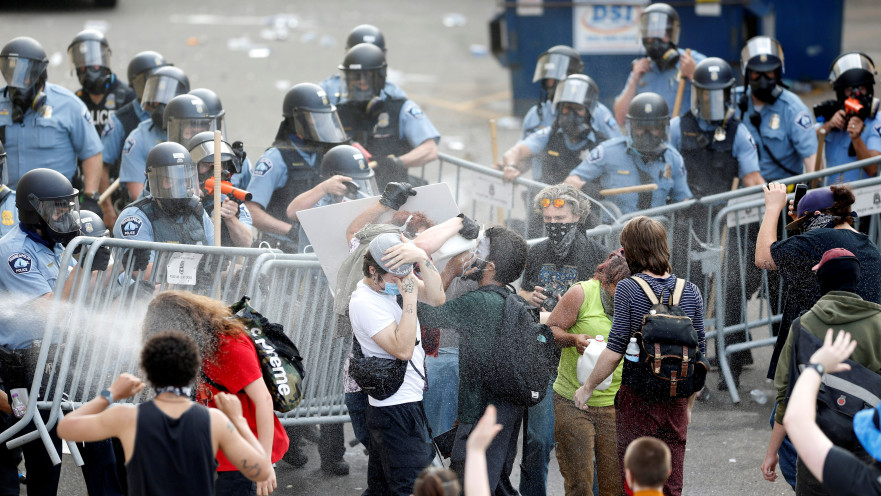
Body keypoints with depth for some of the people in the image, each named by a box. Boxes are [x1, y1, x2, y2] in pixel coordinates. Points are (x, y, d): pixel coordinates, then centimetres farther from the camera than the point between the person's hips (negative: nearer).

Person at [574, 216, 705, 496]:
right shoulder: (691, 292, 4)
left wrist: (588, 387, 0)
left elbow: (615, 351, -13)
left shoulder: (628, 289, -9)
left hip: (637, 399, -4)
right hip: (677, 400, 4)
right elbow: (699, 355, 8)